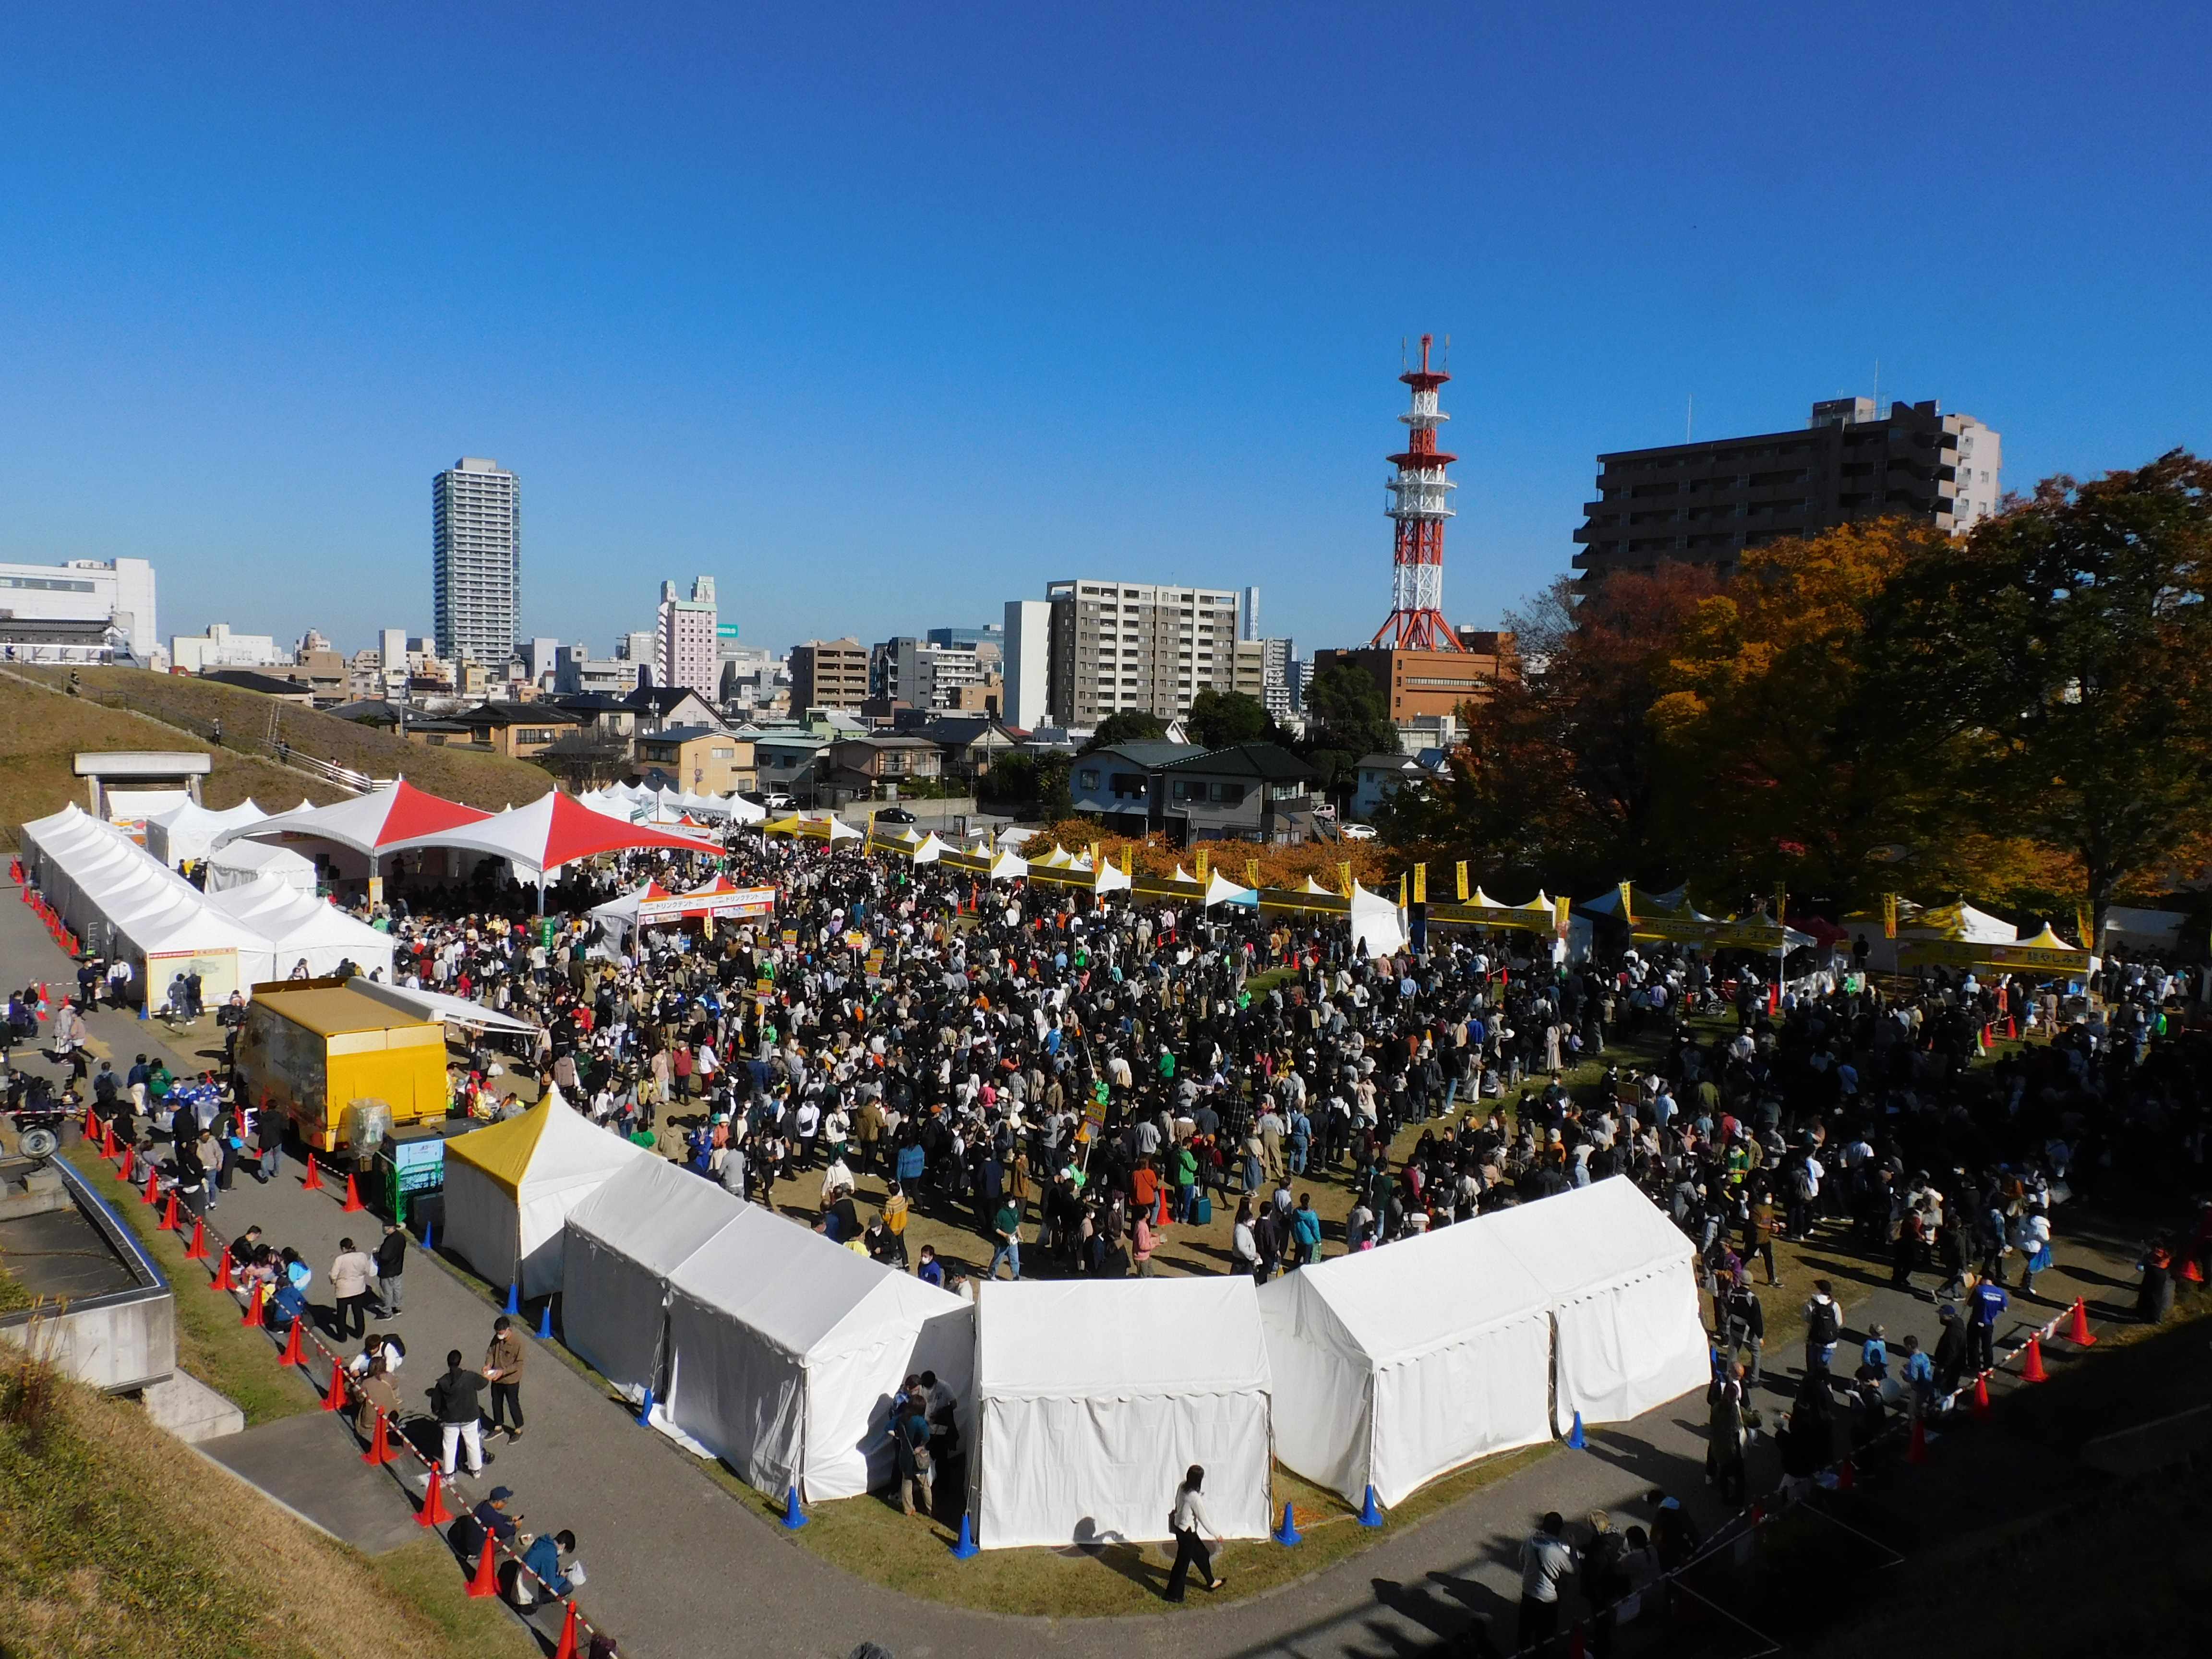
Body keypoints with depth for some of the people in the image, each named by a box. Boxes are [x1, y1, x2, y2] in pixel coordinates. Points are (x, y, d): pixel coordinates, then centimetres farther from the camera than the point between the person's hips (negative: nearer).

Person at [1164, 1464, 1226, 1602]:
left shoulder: (1182, 1486, -9)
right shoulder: (1195, 1498, -31)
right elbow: (1204, 1519, -20)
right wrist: (1217, 1535, -6)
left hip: (1180, 1527, 8)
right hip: (1187, 1532, -8)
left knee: (1202, 1554, 24)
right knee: (1183, 1562, 10)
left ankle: (1212, 1582, 42)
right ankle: (1174, 1594, 25)